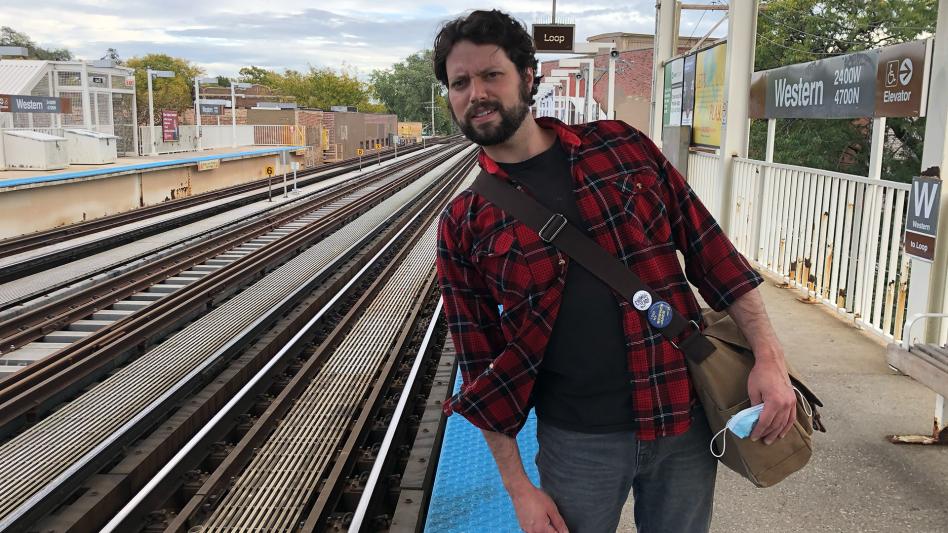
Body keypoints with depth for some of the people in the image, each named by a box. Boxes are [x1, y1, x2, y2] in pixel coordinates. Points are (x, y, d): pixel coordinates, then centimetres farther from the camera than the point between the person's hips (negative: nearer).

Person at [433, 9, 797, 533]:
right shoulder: (463, 226, -3)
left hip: (687, 417, 2)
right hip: (577, 442, -1)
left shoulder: (621, 145, 0)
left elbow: (708, 248, 1)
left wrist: (768, 357, -6)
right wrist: (518, 486, -2)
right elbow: (482, 366, -1)